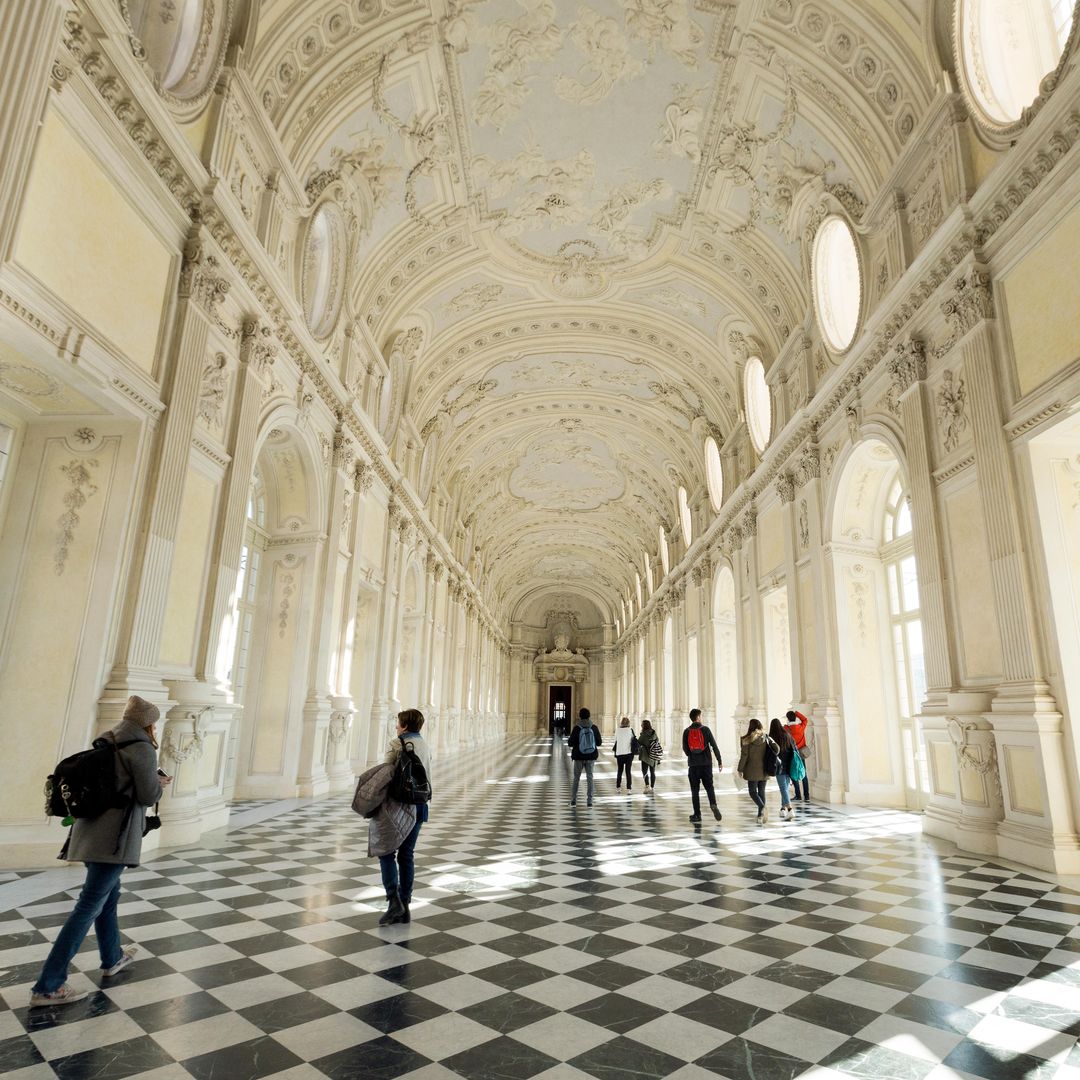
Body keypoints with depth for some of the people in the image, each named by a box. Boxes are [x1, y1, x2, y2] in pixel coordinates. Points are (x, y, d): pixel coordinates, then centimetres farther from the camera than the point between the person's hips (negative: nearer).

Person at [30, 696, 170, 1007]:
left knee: (109, 895, 23)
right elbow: (148, 797, -13)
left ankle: (112, 959, 39)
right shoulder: (142, 749, -15)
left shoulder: (104, 743, 9)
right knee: (89, 906, -3)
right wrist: (160, 784, 8)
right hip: (114, 837, -9)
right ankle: (47, 986, 0)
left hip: (92, 831, 9)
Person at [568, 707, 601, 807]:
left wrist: (568, 741, 11)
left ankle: (573, 800, 15)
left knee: (576, 778, 12)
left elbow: (570, 743, -11)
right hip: (591, 756, 1)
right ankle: (589, 801, 5)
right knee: (589, 777, 8)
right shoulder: (594, 728, -6)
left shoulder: (577, 728, -13)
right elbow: (599, 742, 2)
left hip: (579, 756, -1)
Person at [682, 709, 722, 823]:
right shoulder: (705, 729, -3)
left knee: (694, 790, 8)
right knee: (709, 786, 12)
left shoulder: (687, 732, 0)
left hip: (693, 765, 0)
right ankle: (713, 804, -14)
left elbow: (685, 749, 2)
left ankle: (697, 814, 6)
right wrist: (719, 761, 2)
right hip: (706, 763, 0)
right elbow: (714, 746, -4)